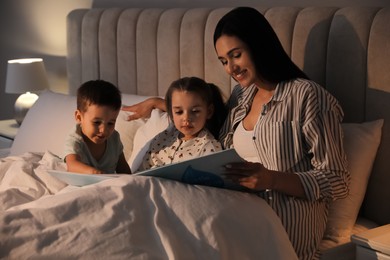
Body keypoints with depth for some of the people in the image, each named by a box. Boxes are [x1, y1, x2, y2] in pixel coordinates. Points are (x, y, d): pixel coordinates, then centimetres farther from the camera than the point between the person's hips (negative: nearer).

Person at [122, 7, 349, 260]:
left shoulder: (308, 96, -6)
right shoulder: (242, 95, 16)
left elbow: (338, 183, -9)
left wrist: (271, 178, -23)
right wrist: (158, 103, 32)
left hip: (287, 222, -6)